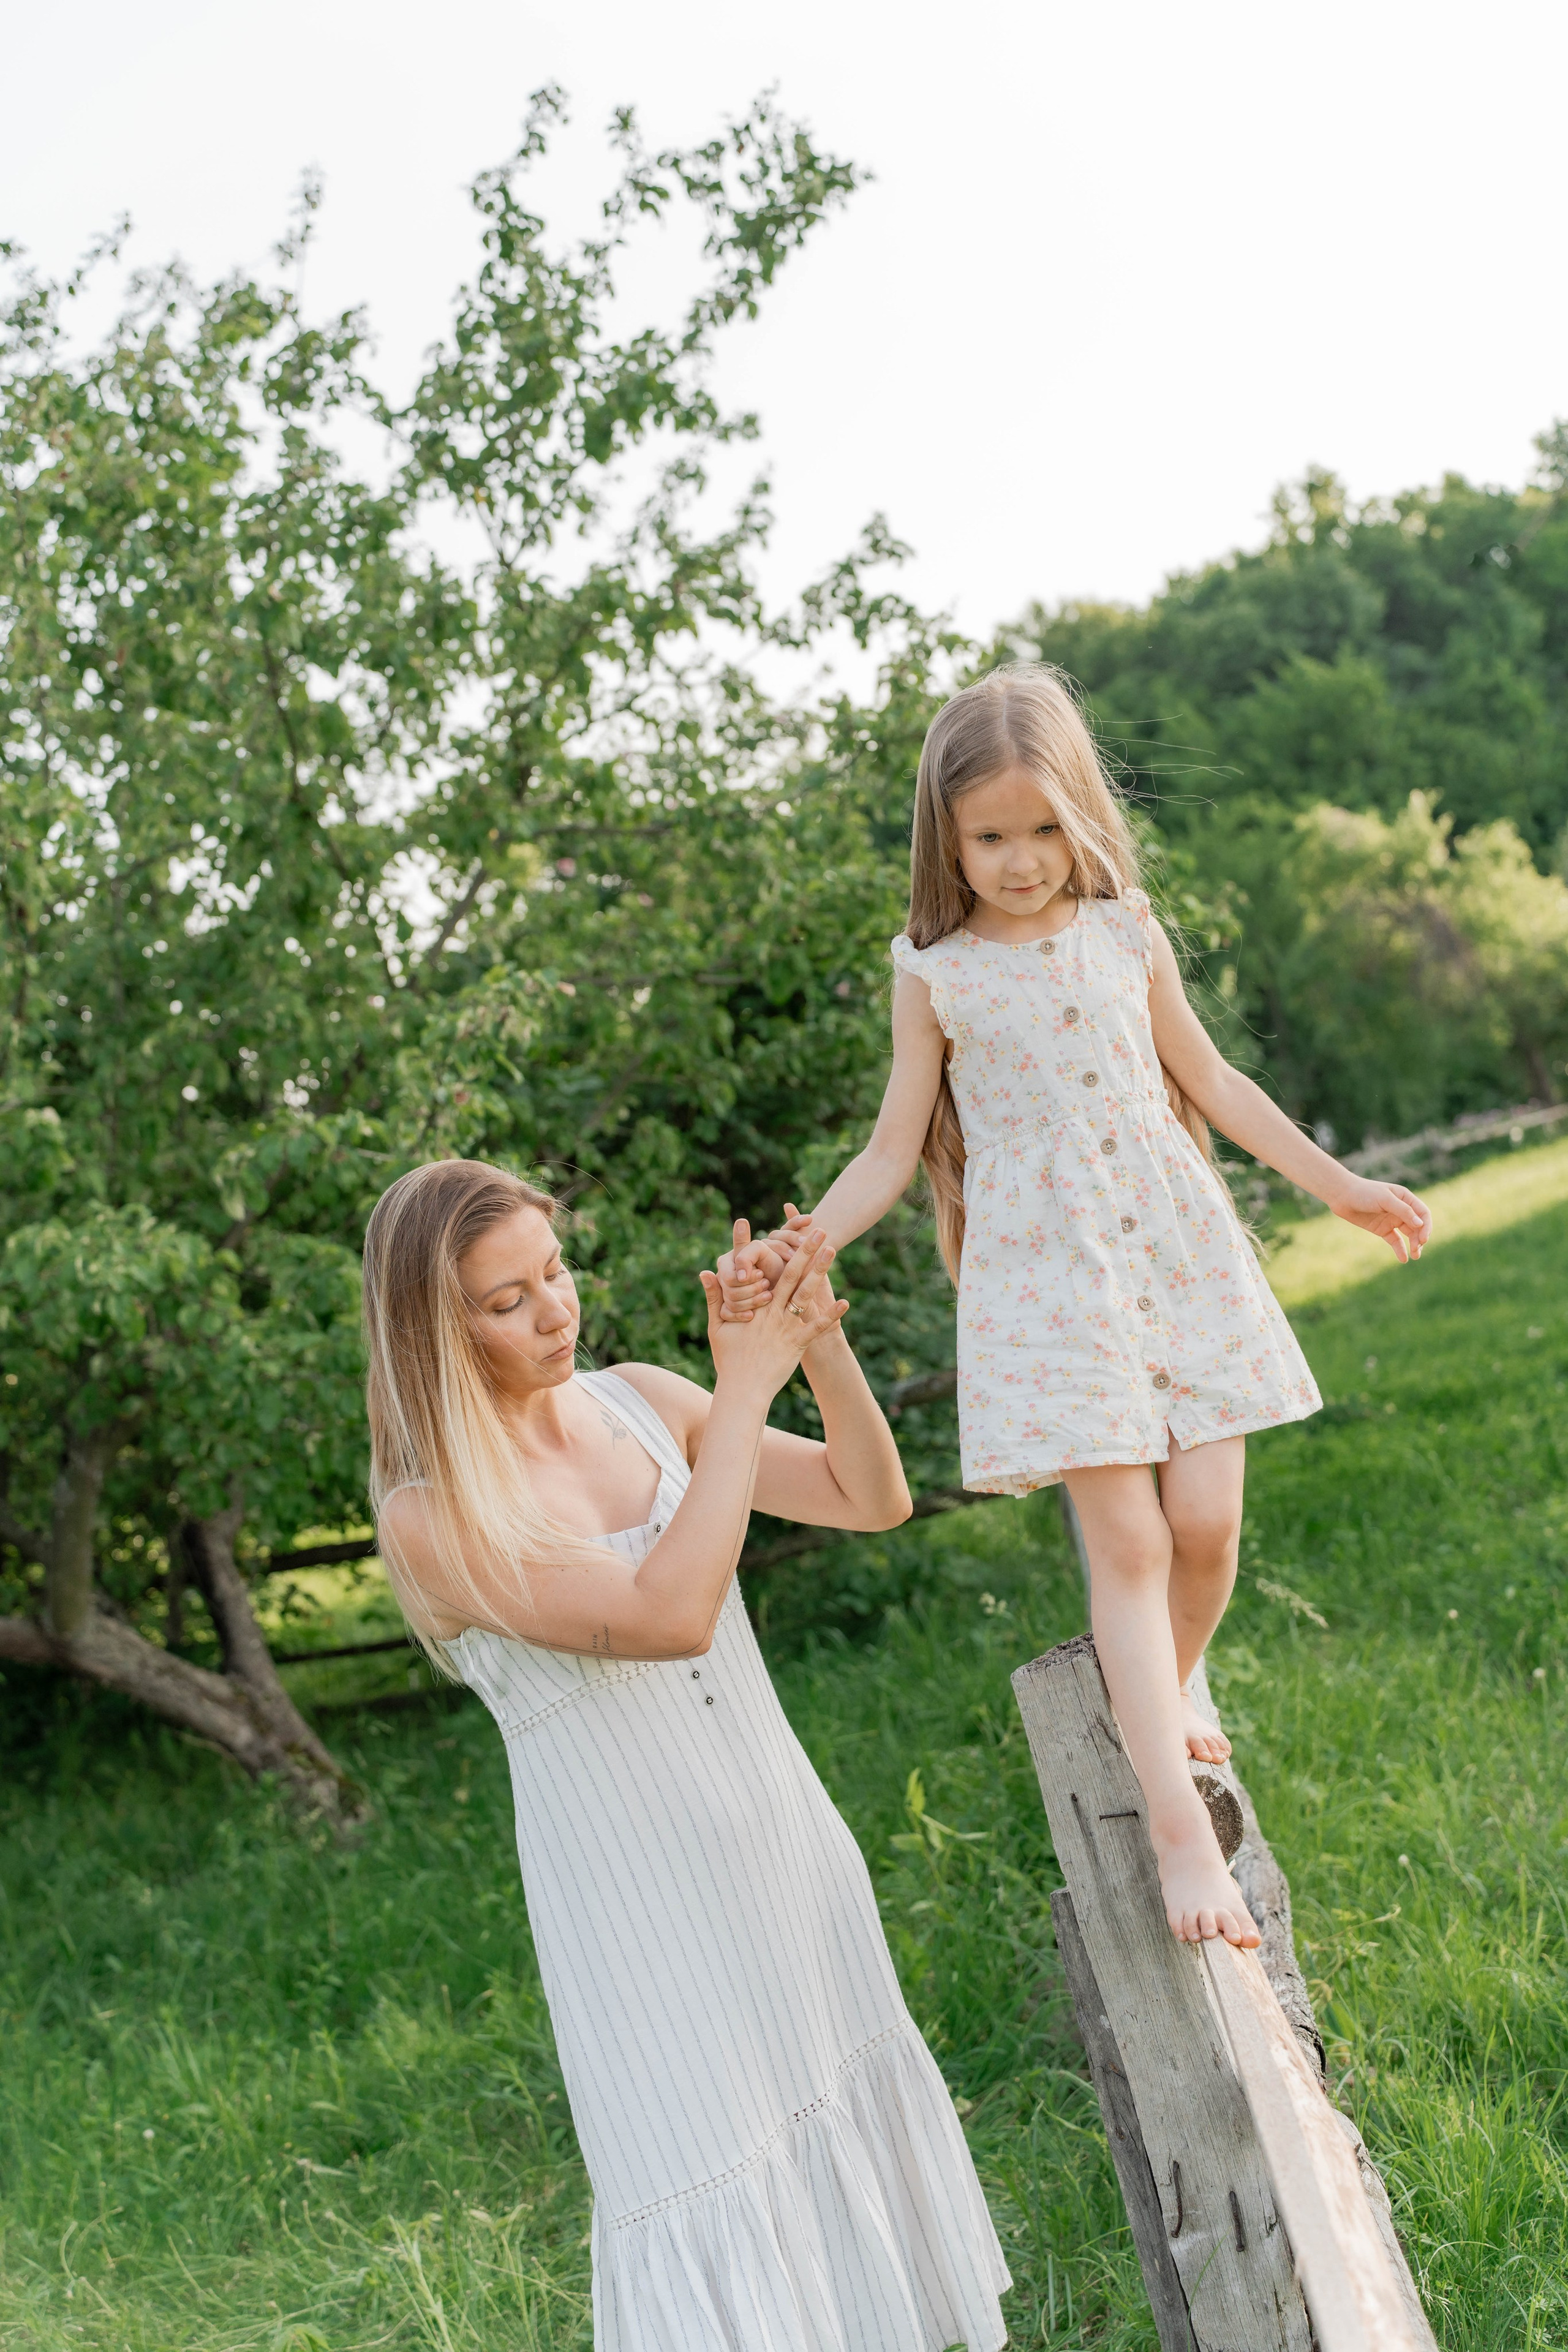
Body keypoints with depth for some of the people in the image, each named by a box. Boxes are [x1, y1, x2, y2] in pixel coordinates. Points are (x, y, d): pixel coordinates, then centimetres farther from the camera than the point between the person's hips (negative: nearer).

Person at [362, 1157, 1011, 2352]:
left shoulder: (641, 1404, -1)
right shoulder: (432, 1514, -18)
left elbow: (873, 1499, 1)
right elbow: (668, 1617, -30)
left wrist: (821, 1346, -17)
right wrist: (743, 1392, -25)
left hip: (788, 1848, 6)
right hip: (642, 1907, -6)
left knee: (850, 2138, 19)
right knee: (712, 2198, 2)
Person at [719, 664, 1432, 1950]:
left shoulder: (1127, 933, 6)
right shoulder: (935, 974, -1)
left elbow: (1210, 1080, 16)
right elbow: (896, 1150, 3)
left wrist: (1339, 1185, 18)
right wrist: (798, 1244, -12)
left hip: (1177, 1249, 3)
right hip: (1045, 1276, -3)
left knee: (1206, 1517, -3)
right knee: (1124, 1538, -10)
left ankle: (1169, 1690, 29)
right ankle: (1181, 1827, -8)